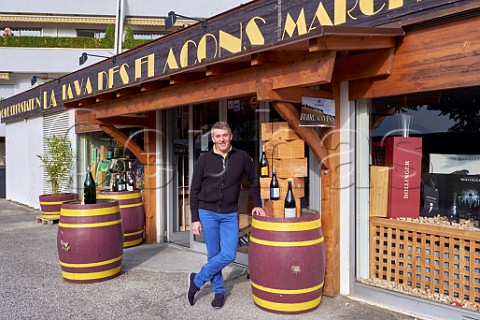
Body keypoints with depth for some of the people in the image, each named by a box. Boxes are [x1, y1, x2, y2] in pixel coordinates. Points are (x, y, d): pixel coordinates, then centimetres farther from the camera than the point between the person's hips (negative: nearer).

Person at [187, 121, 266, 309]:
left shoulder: (242, 157, -3)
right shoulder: (204, 160, -5)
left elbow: (254, 181, 12)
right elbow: (194, 191, -2)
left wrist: (257, 204, 10)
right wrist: (195, 219, -5)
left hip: (230, 215, 1)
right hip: (207, 213, -1)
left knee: (228, 255, -5)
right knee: (213, 255, 6)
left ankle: (197, 280, 16)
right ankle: (219, 291, 27)